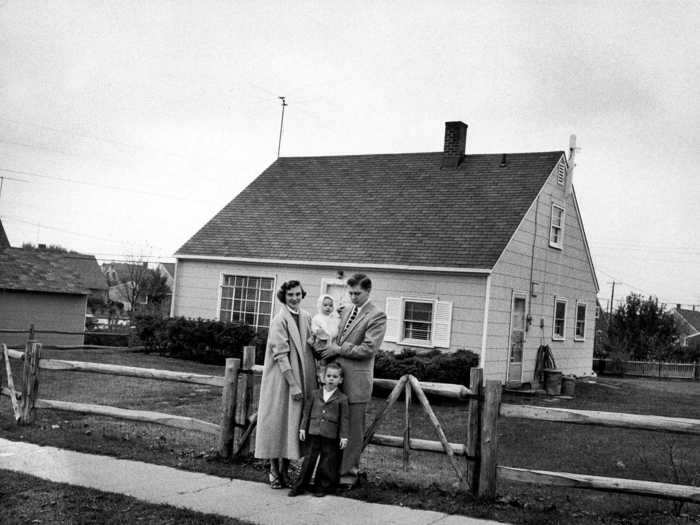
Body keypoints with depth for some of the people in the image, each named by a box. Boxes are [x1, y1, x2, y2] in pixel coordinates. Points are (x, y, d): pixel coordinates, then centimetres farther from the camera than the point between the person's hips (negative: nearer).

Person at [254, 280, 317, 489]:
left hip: (301, 379, 6)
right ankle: (274, 471, 11)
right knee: (278, 423, 0)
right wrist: (293, 385, -19)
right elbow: (280, 355, -15)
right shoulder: (279, 320, -10)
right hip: (281, 380, -6)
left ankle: (284, 471, 16)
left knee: (294, 424, 8)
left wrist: (313, 381, 6)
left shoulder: (306, 318, 8)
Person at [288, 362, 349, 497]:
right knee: (310, 458, 6)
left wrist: (344, 436, -4)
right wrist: (303, 428, 7)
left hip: (331, 435, -2)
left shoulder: (342, 398, -2)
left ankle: (323, 486, 18)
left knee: (327, 461, 5)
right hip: (314, 432, 2)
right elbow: (307, 412, 12)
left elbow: (344, 419, -1)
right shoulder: (316, 394, 7)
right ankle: (300, 486, 12)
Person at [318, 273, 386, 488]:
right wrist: (328, 349, 2)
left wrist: (338, 349, -11)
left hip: (356, 379, -6)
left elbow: (368, 349, -14)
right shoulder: (345, 312, 17)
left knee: (353, 428, 1)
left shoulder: (377, 316, -6)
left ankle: (349, 472, 11)